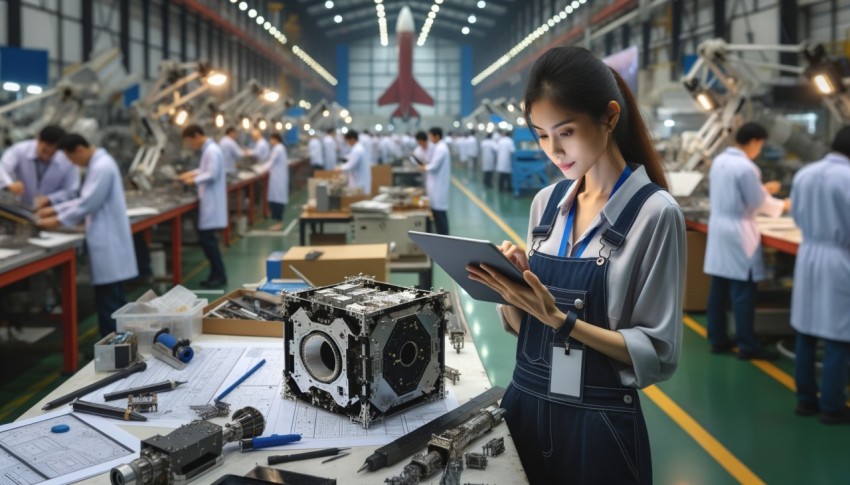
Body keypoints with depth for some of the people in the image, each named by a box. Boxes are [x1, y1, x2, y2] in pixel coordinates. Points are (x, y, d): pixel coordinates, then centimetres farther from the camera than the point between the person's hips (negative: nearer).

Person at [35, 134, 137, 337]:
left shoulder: (102, 167, -17)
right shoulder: (98, 164, 15)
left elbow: (88, 204, -18)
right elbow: (86, 199, 21)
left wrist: (58, 221, -9)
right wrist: (54, 209, 17)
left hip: (108, 242, -10)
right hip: (107, 240, 10)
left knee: (108, 302, -5)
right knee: (114, 300, 15)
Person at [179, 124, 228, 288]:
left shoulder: (212, 151, -17)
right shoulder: (207, 149, 14)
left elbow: (212, 175, -22)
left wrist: (194, 180, -12)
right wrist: (193, 173, 14)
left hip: (211, 202, -10)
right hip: (208, 201, 10)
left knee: (207, 239, -7)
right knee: (206, 239, 12)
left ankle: (220, 275, 1)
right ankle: (216, 274, 18)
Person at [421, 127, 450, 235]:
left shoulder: (440, 148, -18)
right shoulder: (439, 147, 14)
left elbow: (434, 166, -20)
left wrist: (424, 168, -4)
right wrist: (426, 165, 7)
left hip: (439, 184, -10)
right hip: (437, 184, 10)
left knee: (439, 210, -5)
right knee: (437, 209, 13)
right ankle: (441, 235, 19)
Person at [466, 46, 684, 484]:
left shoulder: (654, 213, -13)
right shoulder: (545, 202, 3)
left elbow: (657, 354, -13)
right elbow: (521, 324, 7)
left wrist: (559, 318, -22)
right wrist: (511, 291, -13)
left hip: (598, 424, -5)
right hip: (525, 405, 5)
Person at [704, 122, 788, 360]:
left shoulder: (719, 161, 8)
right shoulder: (746, 167, -17)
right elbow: (758, 203, -11)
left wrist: (762, 188, 21)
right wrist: (783, 205, 6)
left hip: (719, 226, 8)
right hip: (738, 231, -8)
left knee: (719, 288, 11)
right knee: (743, 291, -2)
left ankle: (718, 339, 18)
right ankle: (747, 346, 5)